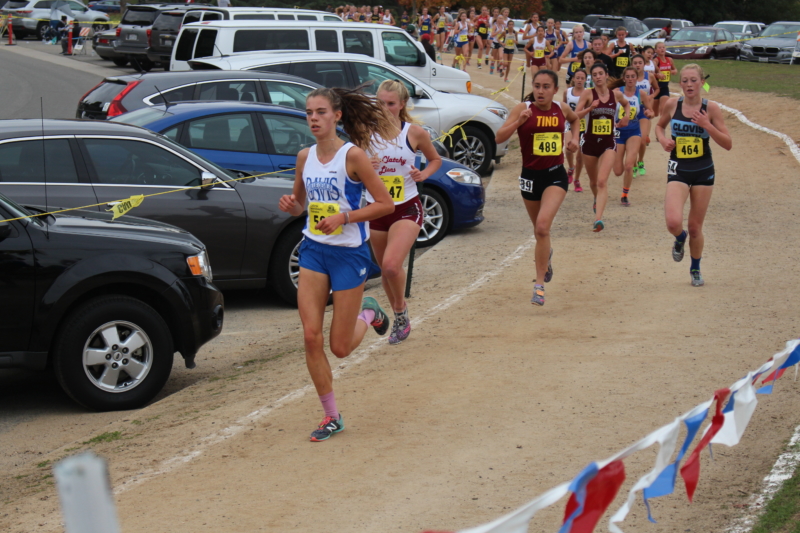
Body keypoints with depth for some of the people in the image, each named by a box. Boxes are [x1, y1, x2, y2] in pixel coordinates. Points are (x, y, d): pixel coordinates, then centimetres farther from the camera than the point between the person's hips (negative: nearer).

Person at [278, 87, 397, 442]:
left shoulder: (353, 155, -12)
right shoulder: (305, 157, 4)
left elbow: (386, 204, -12)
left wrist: (344, 217, -22)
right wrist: (290, 205, -6)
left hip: (349, 253, -5)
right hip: (313, 251, 5)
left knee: (340, 347, 1)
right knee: (311, 337, -5)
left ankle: (367, 314, 35)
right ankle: (331, 416, 9)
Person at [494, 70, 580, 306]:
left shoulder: (562, 109, 0)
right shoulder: (523, 109, -8)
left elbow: (575, 119, 26)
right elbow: (499, 137, -16)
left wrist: (574, 138, 9)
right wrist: (519, 121, -28)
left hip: (556, 175, -1)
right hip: (531, 175, 1)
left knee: (543, 225, -20)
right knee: (539, 229, 18)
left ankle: (539, 284, -15)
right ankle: (546, 254, 55)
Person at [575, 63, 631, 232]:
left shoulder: (616, 95, 2)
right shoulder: (588, 94, -5)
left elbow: (626, 104, 26)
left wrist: (626, 116, 7)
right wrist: (590, 108, -27)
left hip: (608, 143, 0)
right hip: (590, 141, 0)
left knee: (602, 181, -16)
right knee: (593, 181, 17)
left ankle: (598, 218, -27)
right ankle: (597, 201, 51)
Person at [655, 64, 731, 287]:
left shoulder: (711, 108, -8)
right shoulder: (672, 105, -3)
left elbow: (728, 144, -7)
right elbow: (659, 126, 17)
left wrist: (707, 125, -20)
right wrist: (663, 139, -4)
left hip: (703, 171, 0)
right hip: (678, 170, 0)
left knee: (695, 228, 8)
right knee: (673, 222, -20)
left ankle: (696, 268, 35)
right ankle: (680, 239, 19)